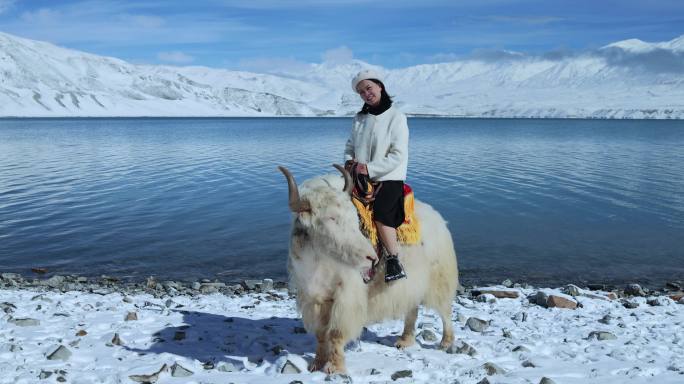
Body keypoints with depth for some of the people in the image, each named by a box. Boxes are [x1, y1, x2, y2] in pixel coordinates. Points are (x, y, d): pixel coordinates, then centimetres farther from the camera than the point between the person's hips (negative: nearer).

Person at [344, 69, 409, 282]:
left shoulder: (396, 117, -4)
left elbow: (398, 155, -11)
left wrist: (369, 168, -17)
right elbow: (349, 147, 20)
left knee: (380, 213, -29)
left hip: (389, 178, -6)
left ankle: (394, 262, -16)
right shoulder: (359, 119, 14)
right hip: (360, 178, 6)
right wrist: (349, 161, -4)